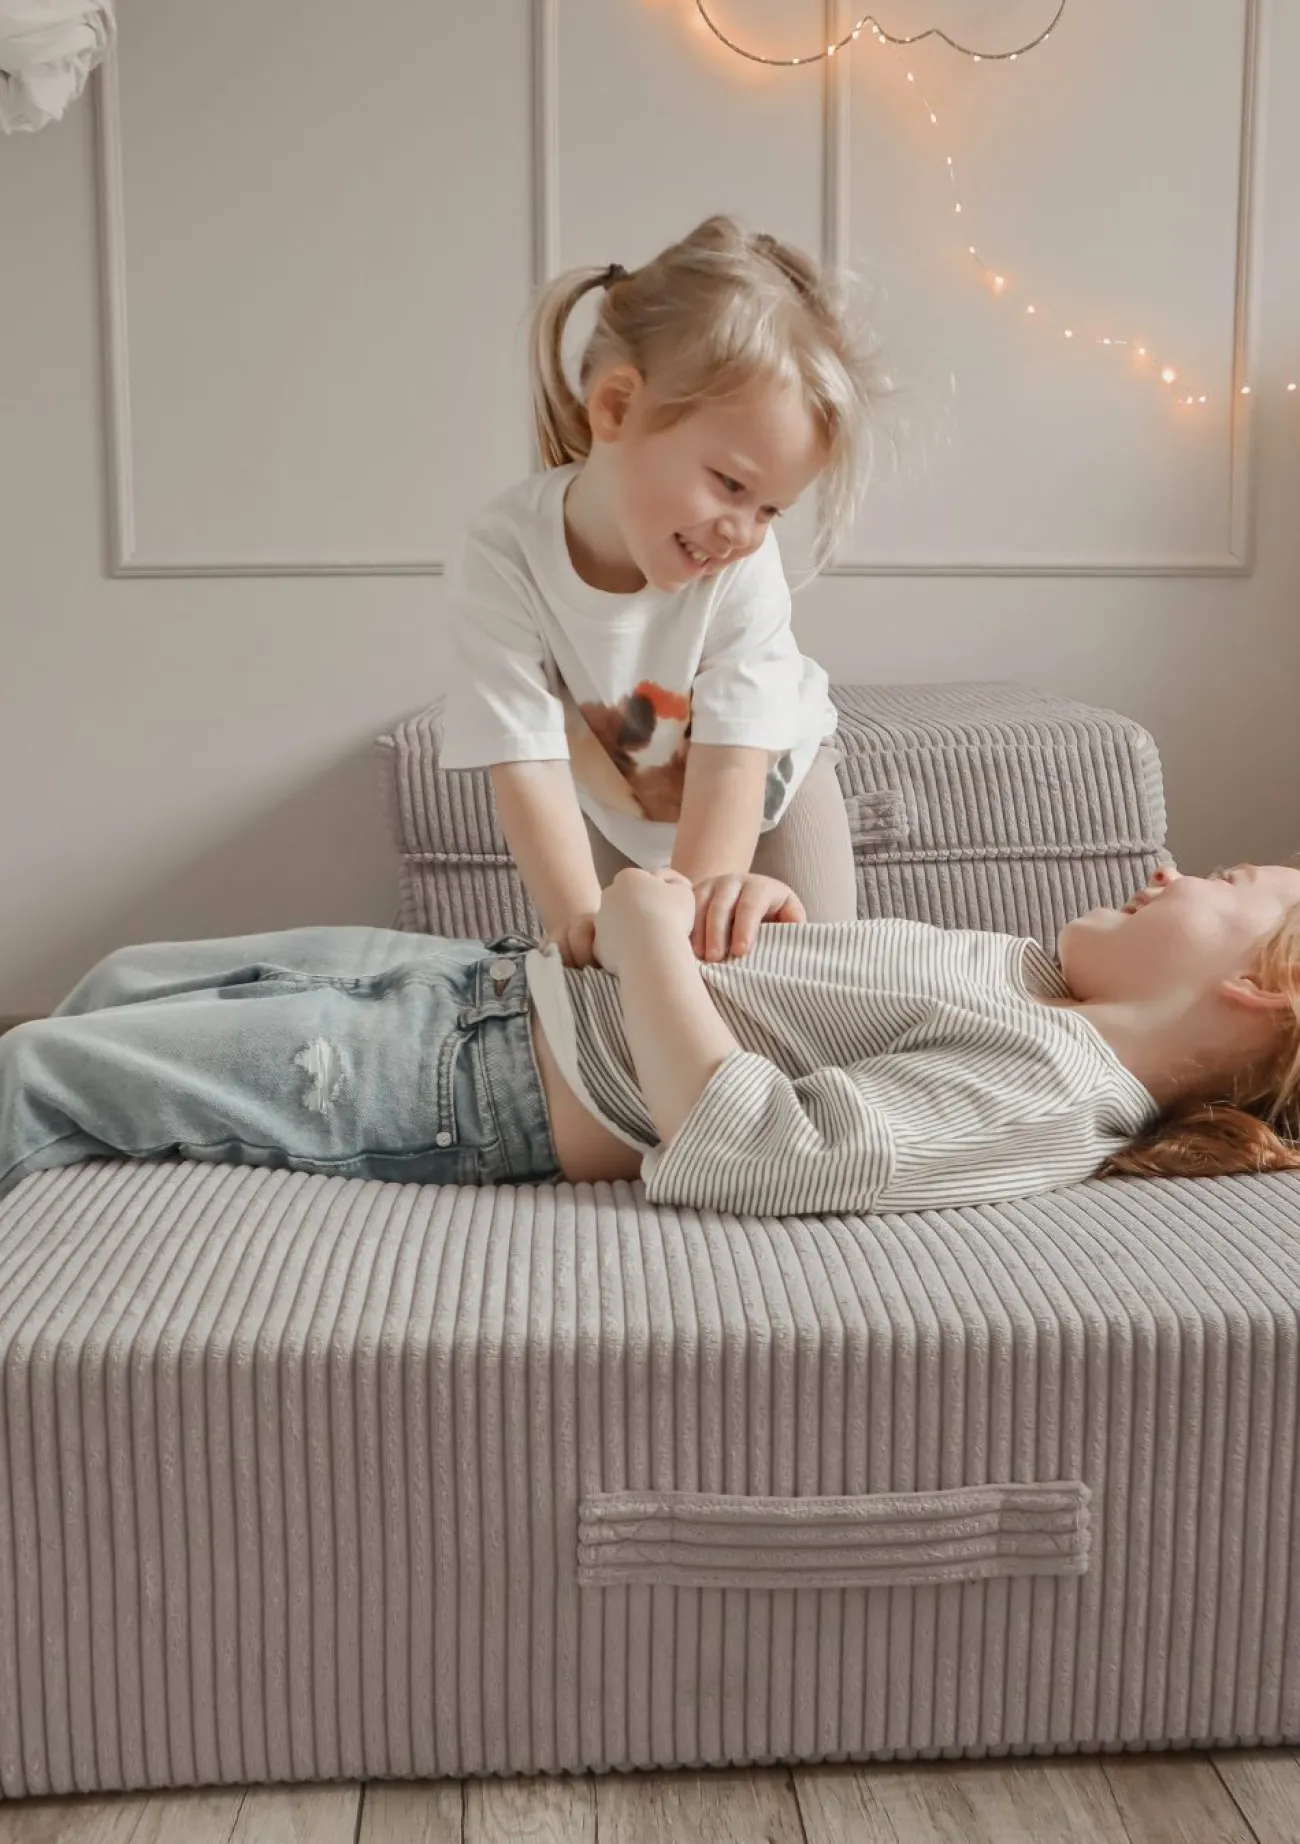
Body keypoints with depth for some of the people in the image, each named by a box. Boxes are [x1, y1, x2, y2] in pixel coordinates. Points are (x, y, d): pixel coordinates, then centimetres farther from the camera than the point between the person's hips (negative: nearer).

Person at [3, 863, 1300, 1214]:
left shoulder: (1039, 1099, -23)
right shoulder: (1040, 976, 7)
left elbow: (750, 1152, -34)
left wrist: (652, 934, -22)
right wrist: (776, 909, 0)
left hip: (484, 1085, -9)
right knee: (122, 986, 18)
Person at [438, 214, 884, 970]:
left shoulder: (745, 567, -35)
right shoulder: (501, 558, -35)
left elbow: (732, 764, -37)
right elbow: (528, 765, -37)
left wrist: (696, 900, -53)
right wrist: (582, 920, -49)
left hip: (766, 774, 0)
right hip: (606, 793, 1)